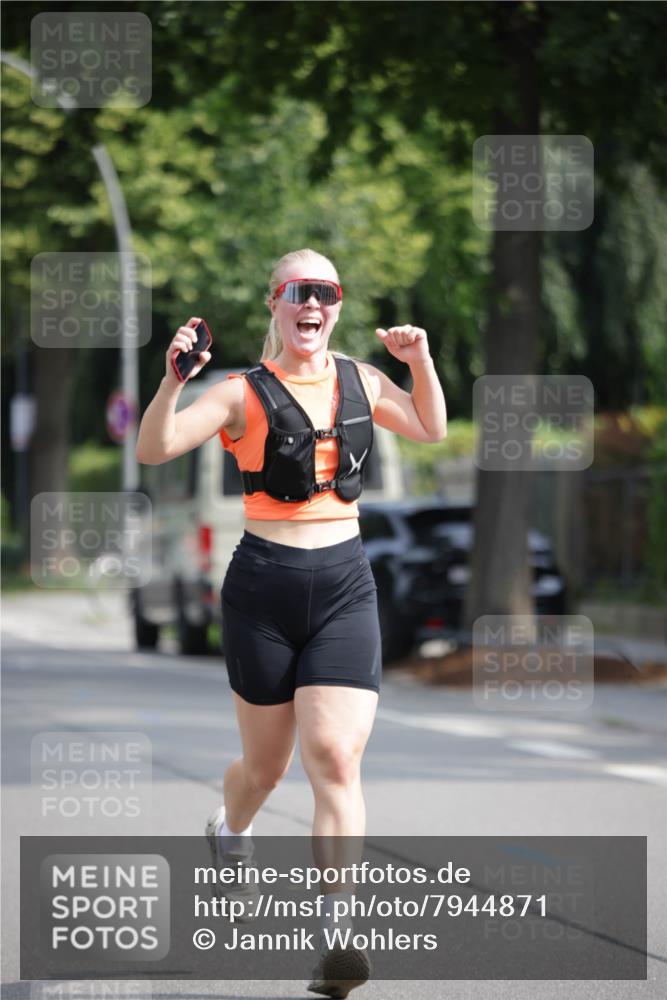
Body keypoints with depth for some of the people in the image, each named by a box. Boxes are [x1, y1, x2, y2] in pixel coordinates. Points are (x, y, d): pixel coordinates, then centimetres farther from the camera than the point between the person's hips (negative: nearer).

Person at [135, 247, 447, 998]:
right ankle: (227, 834, 48)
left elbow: (430, 430, 26)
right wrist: (174, 376, -30)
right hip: (264, 585, -2)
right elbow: (153, 450, -15)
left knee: (335, 759, -14)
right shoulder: (244, 394, -5)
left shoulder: (360, 381, 9)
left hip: (345, 585, 2)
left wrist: (421, 362, 9)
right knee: (266, 764, 11)